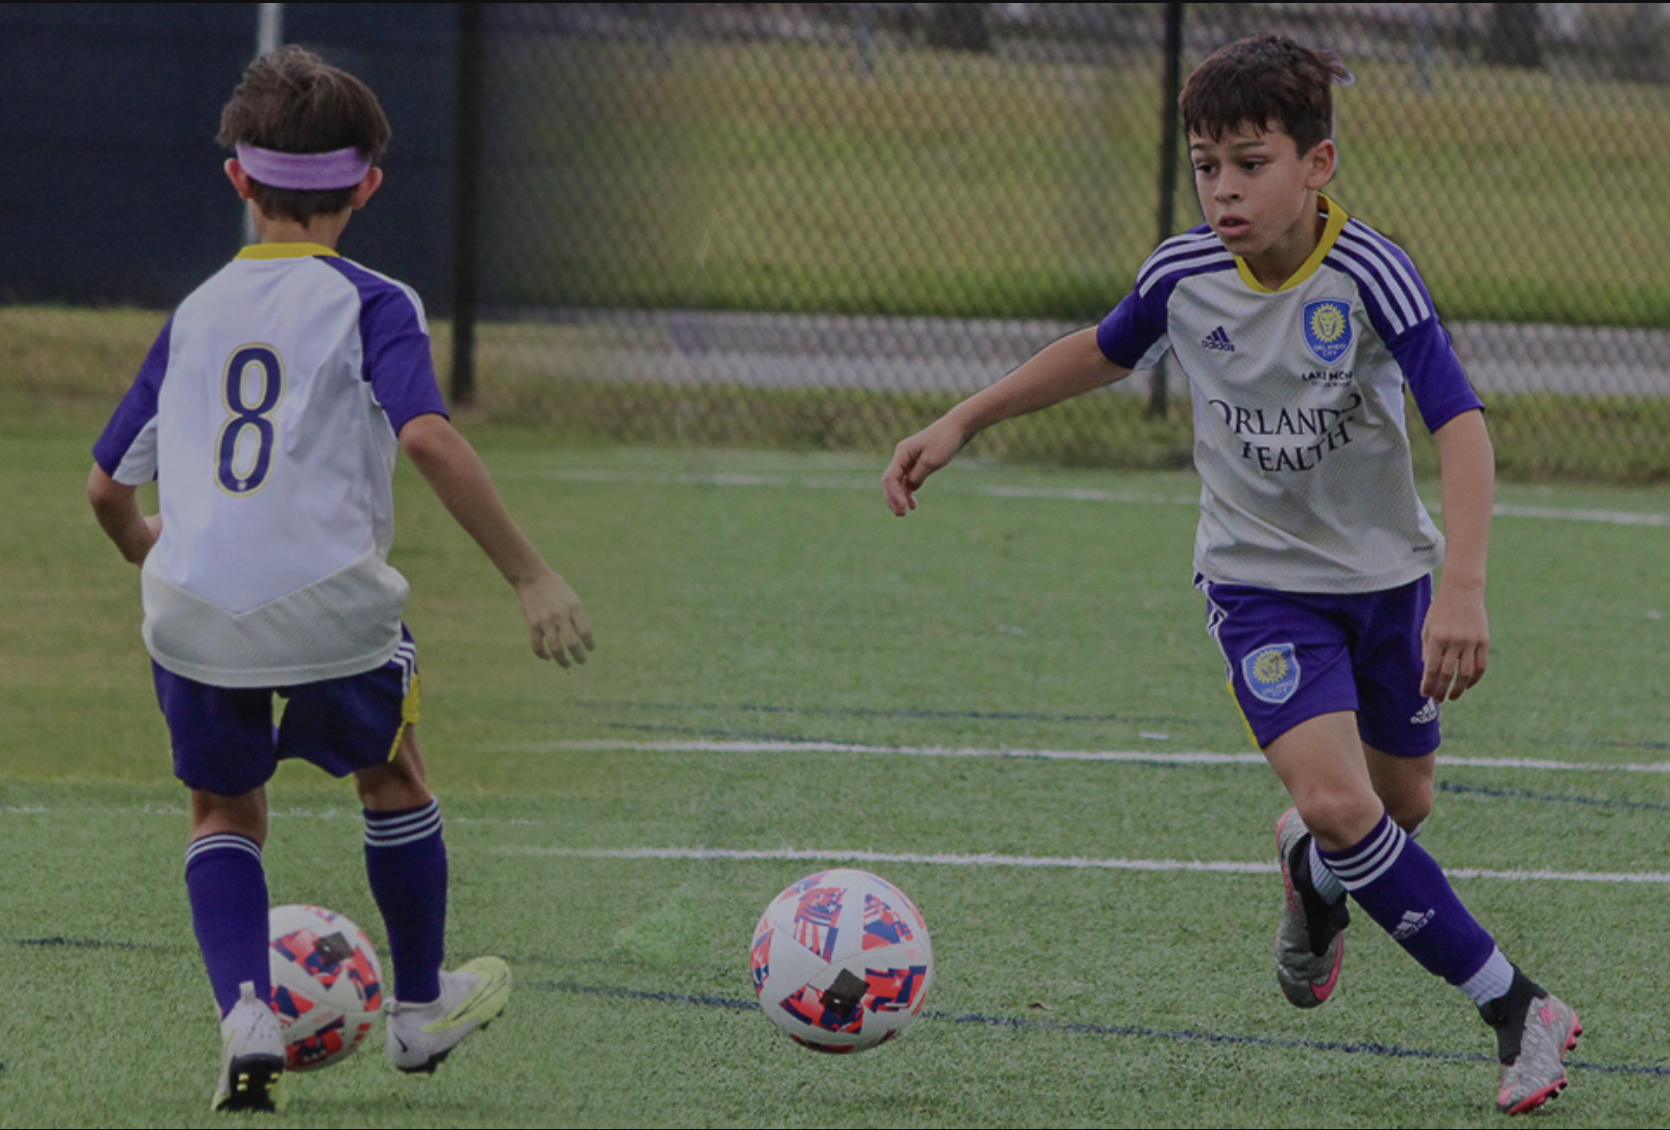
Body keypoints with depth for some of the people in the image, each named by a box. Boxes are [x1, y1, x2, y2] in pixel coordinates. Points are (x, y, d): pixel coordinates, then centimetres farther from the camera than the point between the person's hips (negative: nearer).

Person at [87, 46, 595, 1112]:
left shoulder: (195, 315, 13)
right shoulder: (371, 305, 0)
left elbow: (108, 486, 17)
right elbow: (429, 436, -16)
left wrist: (150, 548, 40)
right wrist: (532, 577, -15)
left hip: (192, 615, 3)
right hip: (327, 605, -3)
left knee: (225, 814, 22)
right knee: (394, 778, 25)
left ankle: (247, 1023, 1)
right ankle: (423, 1009, 38)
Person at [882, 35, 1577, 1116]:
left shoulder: (1369, 275, -23)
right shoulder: (1185, 275, -12)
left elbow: (1461, 425, -28)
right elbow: (1105, 352, 11)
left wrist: (1462, 589, -40)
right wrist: (960, 425, 8)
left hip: (1386, 572, 0)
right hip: (1261, 578, 0)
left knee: (1401, 803, 12)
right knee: (1334, 801, -18)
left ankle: (1313, 872, 50)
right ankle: (1516, 1009, -8)